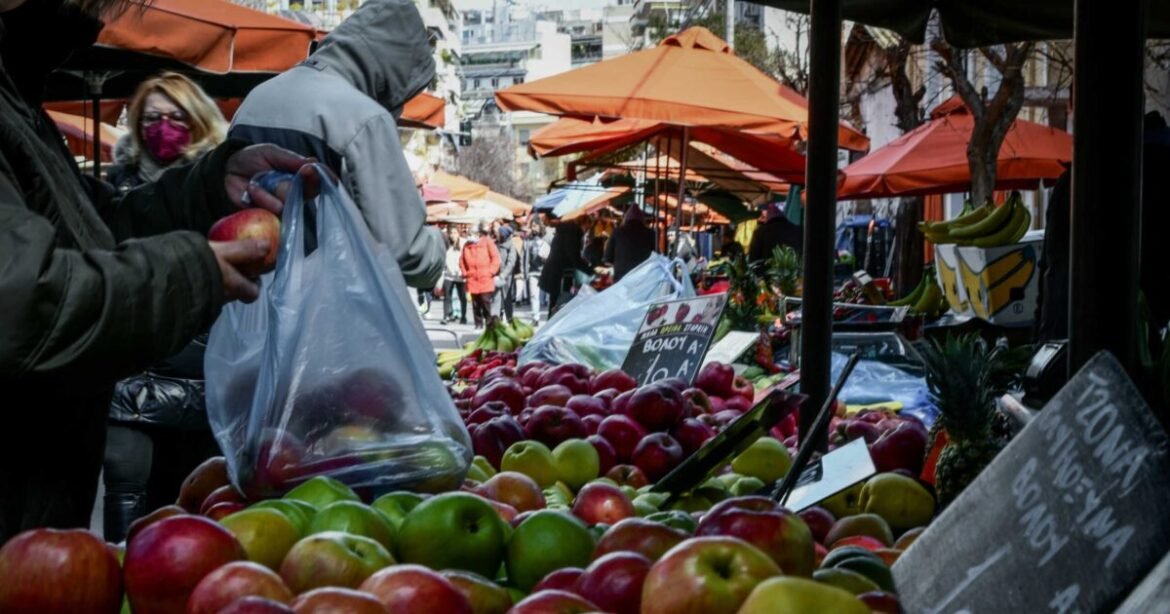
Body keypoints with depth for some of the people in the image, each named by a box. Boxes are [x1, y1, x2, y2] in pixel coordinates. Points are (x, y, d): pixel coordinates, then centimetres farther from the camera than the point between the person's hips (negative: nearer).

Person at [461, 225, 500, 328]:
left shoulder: (487, 241, 0)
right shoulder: (467, 245, 10)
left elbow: (496, 257, -3)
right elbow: (462, 260, 19)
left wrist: (491, 271, -7)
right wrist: (465, 273, 10)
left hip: (485, 279, -4)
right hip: (472, 279, 4)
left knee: (486, 301, -9)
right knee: (475, 303, 4)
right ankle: (478, 324, 11)